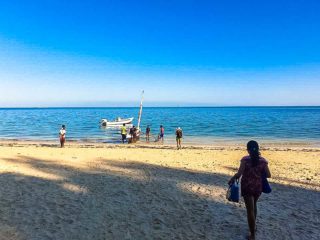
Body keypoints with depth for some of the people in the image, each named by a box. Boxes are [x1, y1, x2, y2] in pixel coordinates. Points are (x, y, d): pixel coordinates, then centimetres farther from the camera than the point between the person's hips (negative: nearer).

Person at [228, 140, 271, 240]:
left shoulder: (245, 159, -15)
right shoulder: (263, 160, -5)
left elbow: (239, 174, -21)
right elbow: (268, 175, -2)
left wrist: (232, 179, -4)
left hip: (247, 187, -4)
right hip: (258, 187, 4)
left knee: (250, 210, 4)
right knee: (253, 206, 28)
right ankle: (253, 226, 43)